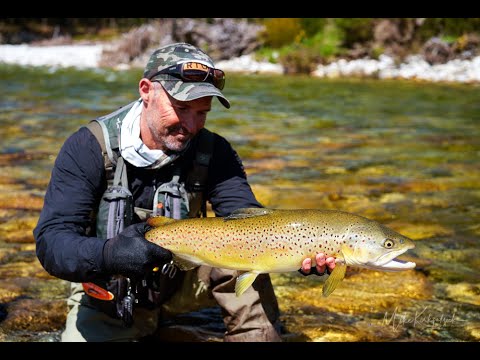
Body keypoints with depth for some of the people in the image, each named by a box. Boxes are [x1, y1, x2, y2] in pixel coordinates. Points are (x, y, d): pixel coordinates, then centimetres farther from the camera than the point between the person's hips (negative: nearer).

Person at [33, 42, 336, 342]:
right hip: (107, 298, 0)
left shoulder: (212, 151, -12)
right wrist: (108, 254, -48)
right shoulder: (90, 147, -19)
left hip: (179, 282, 1)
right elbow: (51, 241, -26)